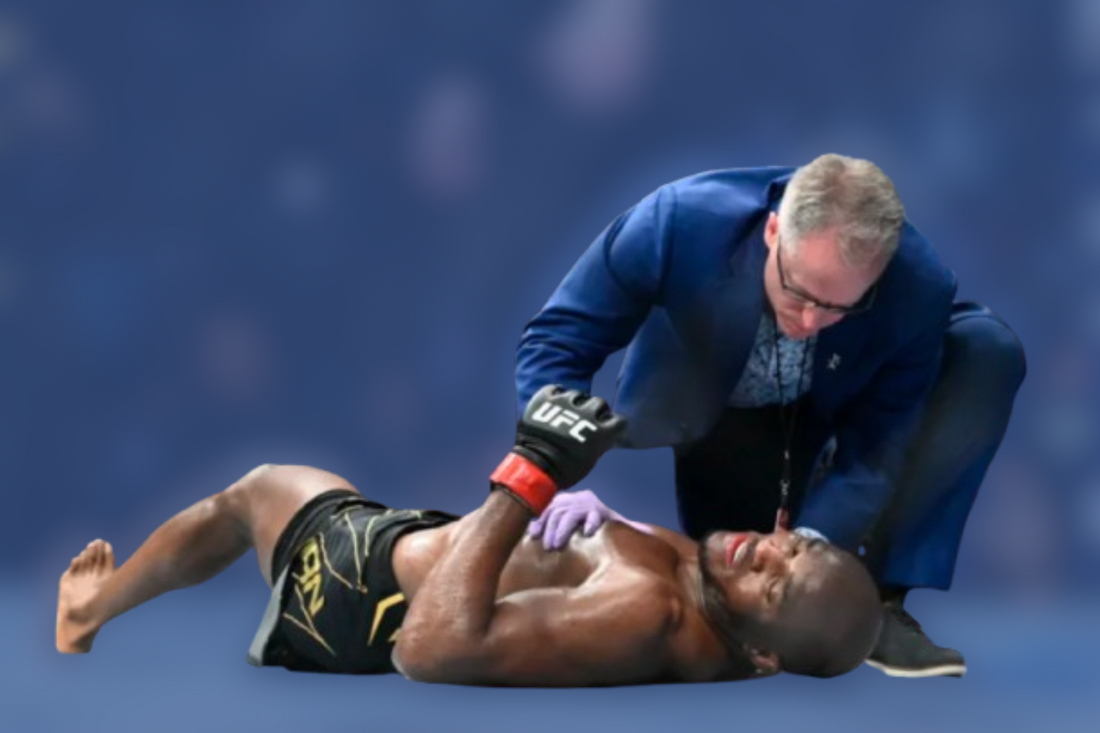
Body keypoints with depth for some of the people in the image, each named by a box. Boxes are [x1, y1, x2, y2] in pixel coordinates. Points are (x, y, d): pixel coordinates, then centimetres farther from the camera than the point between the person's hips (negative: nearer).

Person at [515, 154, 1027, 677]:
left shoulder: (918, 288, -35)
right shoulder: (680, 222, -37)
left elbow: (874, 452, -25)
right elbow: (555, 340, -28)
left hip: (831, 417, 1)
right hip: (702, 419, -1)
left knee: (989, 351, -24)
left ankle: (883, 599, -24)